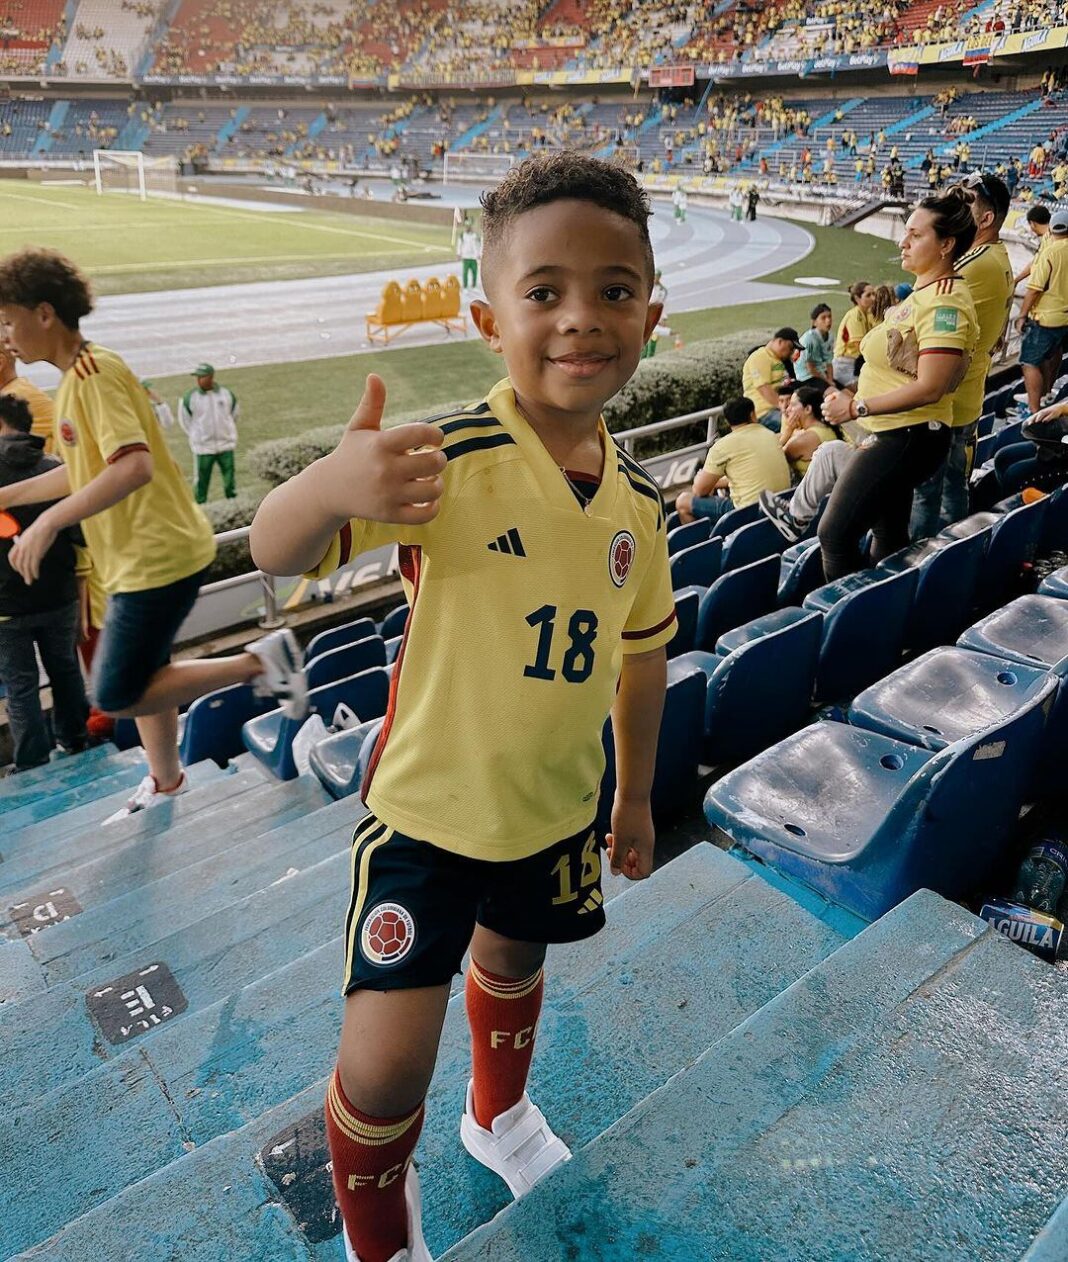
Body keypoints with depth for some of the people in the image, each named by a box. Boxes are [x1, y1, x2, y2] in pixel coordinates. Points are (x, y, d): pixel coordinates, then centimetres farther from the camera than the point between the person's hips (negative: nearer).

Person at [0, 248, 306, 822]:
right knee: (142, 676, 21)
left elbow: (134, 466, -30)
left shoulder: (95, 372, -17)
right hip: (141, 558, 10)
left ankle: (260, 661, -4)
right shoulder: (78, 375, 13)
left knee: (117, 697, -6)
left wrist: (48, 522, -30)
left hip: (157, 558, -10)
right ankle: (164, 783, 39)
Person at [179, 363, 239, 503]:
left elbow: (235, 413, 16)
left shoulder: (227, 393, -1)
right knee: (202, 480, 0)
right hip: (203, 447, -1)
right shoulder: (189, 397, -6)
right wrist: (195, 437, 7)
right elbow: (184, 419, 7)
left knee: (229, 476, 6)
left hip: (226, 444, 2)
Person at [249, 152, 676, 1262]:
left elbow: (641, 654, 6)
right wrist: (328, 486, -53)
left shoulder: (637, 499, -6)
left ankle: (499, 1112, 63)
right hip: (427, 806, -4)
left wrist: (635, 795, 14)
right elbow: (274, 553, -30)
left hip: (557, 807, 5)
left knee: (512, 962, 29)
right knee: (385, 1066, -3)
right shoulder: (446, 462, -23)